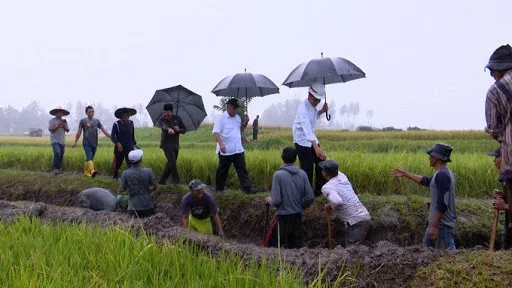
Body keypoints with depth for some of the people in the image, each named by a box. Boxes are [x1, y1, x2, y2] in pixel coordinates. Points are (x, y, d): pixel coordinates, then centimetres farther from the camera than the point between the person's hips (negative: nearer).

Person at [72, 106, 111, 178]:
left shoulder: (97, 121, 12)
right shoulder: (83, 121, 3)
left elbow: (103, 130, 10)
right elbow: (79, 132, 4)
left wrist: (110, 137, 2)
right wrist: (75, 142, 1)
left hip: (94, 143, 4)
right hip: (86, 143, -4)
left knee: (90, 158, 8)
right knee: (89, 157, -19)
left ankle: (86, 172, 18)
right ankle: (92, 171, -35)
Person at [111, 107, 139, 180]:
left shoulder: (131, 123, 6)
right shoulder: (116, 124, -8)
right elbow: (112, 136, -14)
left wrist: (135, 144, 22)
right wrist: (117, 143, -30)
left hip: (130, 148, 2)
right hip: (120, 148, -2)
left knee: (131, 164, -13)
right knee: (117, 164, 14)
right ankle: (115, 176, 39)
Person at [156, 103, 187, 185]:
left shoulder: (177, 118, 4)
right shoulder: (162, 119, -9)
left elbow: (184, 129, 9)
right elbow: (160, 124, -34)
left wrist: (179, 130, -15)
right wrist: (168, 129, -55)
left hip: (175, 144, 5)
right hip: (167, 144, -5)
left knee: (171, 163, 8)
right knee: (172, 162, -18)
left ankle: (162, 181, 19)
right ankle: (176, 181, -10)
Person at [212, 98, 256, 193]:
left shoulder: (237, 117, 11)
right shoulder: (221, 118, -10)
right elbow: (215, 132, -18)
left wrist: (245, 123, 4)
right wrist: (221, 144, -32)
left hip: (238, 150, 5)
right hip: (225, 151, -5)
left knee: (242, 169, 1)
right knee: (222, 171, 8)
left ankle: (247, 187, 0)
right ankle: (219, 189, 21)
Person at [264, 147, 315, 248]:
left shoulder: (278, 175, -13)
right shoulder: (302, 174, -1)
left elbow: (276, 201, -16)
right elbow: (310, 197, -2)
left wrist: (270, 201, 6)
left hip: (283, 217, -4)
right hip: (298, 217, 5)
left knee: (270, 247, 4)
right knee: (295, 247, 14)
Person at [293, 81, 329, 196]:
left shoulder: (313, 105, 0)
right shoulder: (303, 108, -27)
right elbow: (307, 129, -40)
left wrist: (322, 111, 1)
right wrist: (316, 147, -51)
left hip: (312, 139, 9)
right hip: (303, 141, -9)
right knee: (307, 169, -7)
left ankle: (319, 190, 20)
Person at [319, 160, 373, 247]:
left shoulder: (327, 187, -8)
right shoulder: (343, 177, 14)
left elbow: (337, 201, -25)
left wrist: (329, 206, -8)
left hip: (356, 223, -8)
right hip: (368, 219, 8)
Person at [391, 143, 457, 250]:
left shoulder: (442, 175, -20)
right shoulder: (444, 173, 12)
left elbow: (442, 204, -25)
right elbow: (426, 181, 27)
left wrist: (435, 226, -24)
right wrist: (405, 174, 30)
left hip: (443, 225, -11)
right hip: (436, 222, 11)